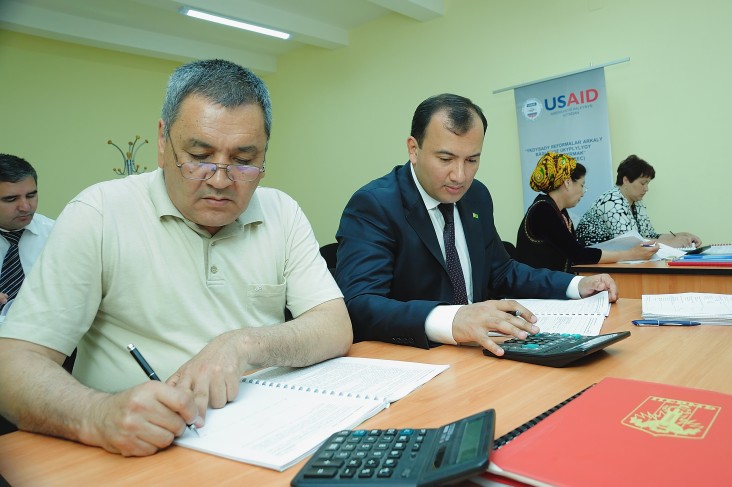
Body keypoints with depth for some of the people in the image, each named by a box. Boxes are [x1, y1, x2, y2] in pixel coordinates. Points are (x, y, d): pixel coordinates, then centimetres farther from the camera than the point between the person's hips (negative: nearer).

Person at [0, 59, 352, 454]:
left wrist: (243, 344, -20)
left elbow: (337, 330, -2)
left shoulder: (282, 213, 2)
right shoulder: (99, 214, -7)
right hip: (138, 452, -1)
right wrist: (98, 416, -31)